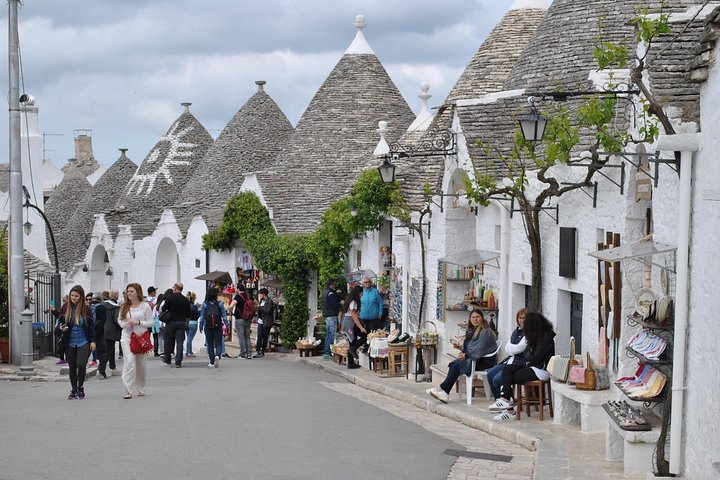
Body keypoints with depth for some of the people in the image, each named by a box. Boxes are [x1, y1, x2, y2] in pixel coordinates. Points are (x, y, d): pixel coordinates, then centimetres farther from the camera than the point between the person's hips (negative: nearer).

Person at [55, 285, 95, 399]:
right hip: (69, 342, 2)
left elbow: (91, 325, 2)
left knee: (81, 364, -15)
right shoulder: (65, 308, 1)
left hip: (83, 342, -2)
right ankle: (74, 390, 19)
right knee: (72, 367, 6)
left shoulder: (86, 308, -3)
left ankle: (81, 387, 5)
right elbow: (59, 322, 10)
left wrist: (92, 341, -1)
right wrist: (61, 328, -13)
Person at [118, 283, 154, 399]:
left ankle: (141, 390, 27)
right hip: (127, 337, 0)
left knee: (141, 365, 10)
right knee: (129, 362, -16)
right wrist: (126, 323, -8)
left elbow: (151, 323, -2)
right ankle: (128, 391, -19)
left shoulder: (145, 306, -2)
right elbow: (119, 320, 14)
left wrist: (138, 322, -16)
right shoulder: (124, 307, 6)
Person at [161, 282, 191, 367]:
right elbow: (188, 314, 1)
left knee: (168, 342, 11)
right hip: (181, 323, 1)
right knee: (180, 342, 2)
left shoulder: (169, 297, -8)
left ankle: (167, 359, 22)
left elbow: (163, 309, -8)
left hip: (171, 322, -1)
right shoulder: (186, 300, -1)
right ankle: (178, 362, -2)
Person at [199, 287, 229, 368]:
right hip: (218, 327, 0)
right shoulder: (220, 304, -4)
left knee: (210, 344, 9)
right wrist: (228, 325, 6)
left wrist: (201, 327, 9)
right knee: (218, 343, 7)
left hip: (208, 327, 0)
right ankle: (217, 356, -22)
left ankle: (212, 362, 11)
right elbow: (224, 316, -2)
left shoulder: (204, 304, -4)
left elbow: (202, 317, -1)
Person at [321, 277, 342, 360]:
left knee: (328, 334, 15)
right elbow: (335, 305, -21)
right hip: (332, 316, -10)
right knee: (332, 335, -9)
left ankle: (326, 353, 18)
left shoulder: (324, 292, 14)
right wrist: (342, 305, -5)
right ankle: (327, 353, -11)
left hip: (326, 315, 10)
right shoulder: (330, 293, -17)